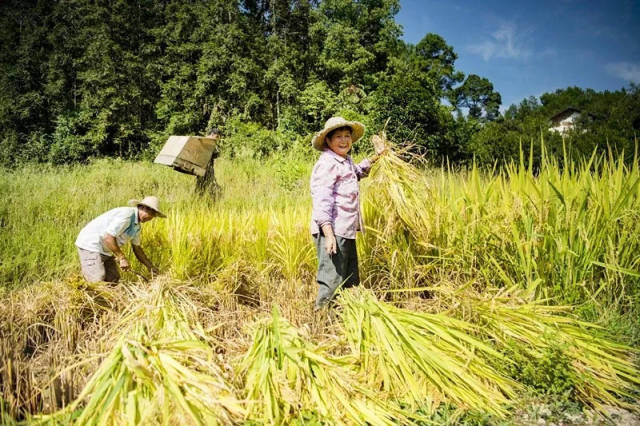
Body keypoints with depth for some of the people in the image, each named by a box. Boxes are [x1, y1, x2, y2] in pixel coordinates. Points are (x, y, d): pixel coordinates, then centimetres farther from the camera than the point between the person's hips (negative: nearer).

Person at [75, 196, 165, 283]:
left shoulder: (137, 224, 8)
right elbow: (108, 237, -30)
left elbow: (137, 248, 15)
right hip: (90, 245, -9)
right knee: (97, 280, -15)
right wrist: (122, 258, -26)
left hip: (104, 250, 9)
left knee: (113, 279, 2)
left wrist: (150, 267, 9)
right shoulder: (126, 214, -24)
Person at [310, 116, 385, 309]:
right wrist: (328, 234, -29)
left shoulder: (346, 161, 17)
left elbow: (357, 172, 42)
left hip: (346, 232, 10)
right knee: (332, 282, -9)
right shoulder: (327, 163, -14)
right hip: (332, 231, -10)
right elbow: (321, 200, -22)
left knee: (351, 282, 19)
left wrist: (376, 156, 34)